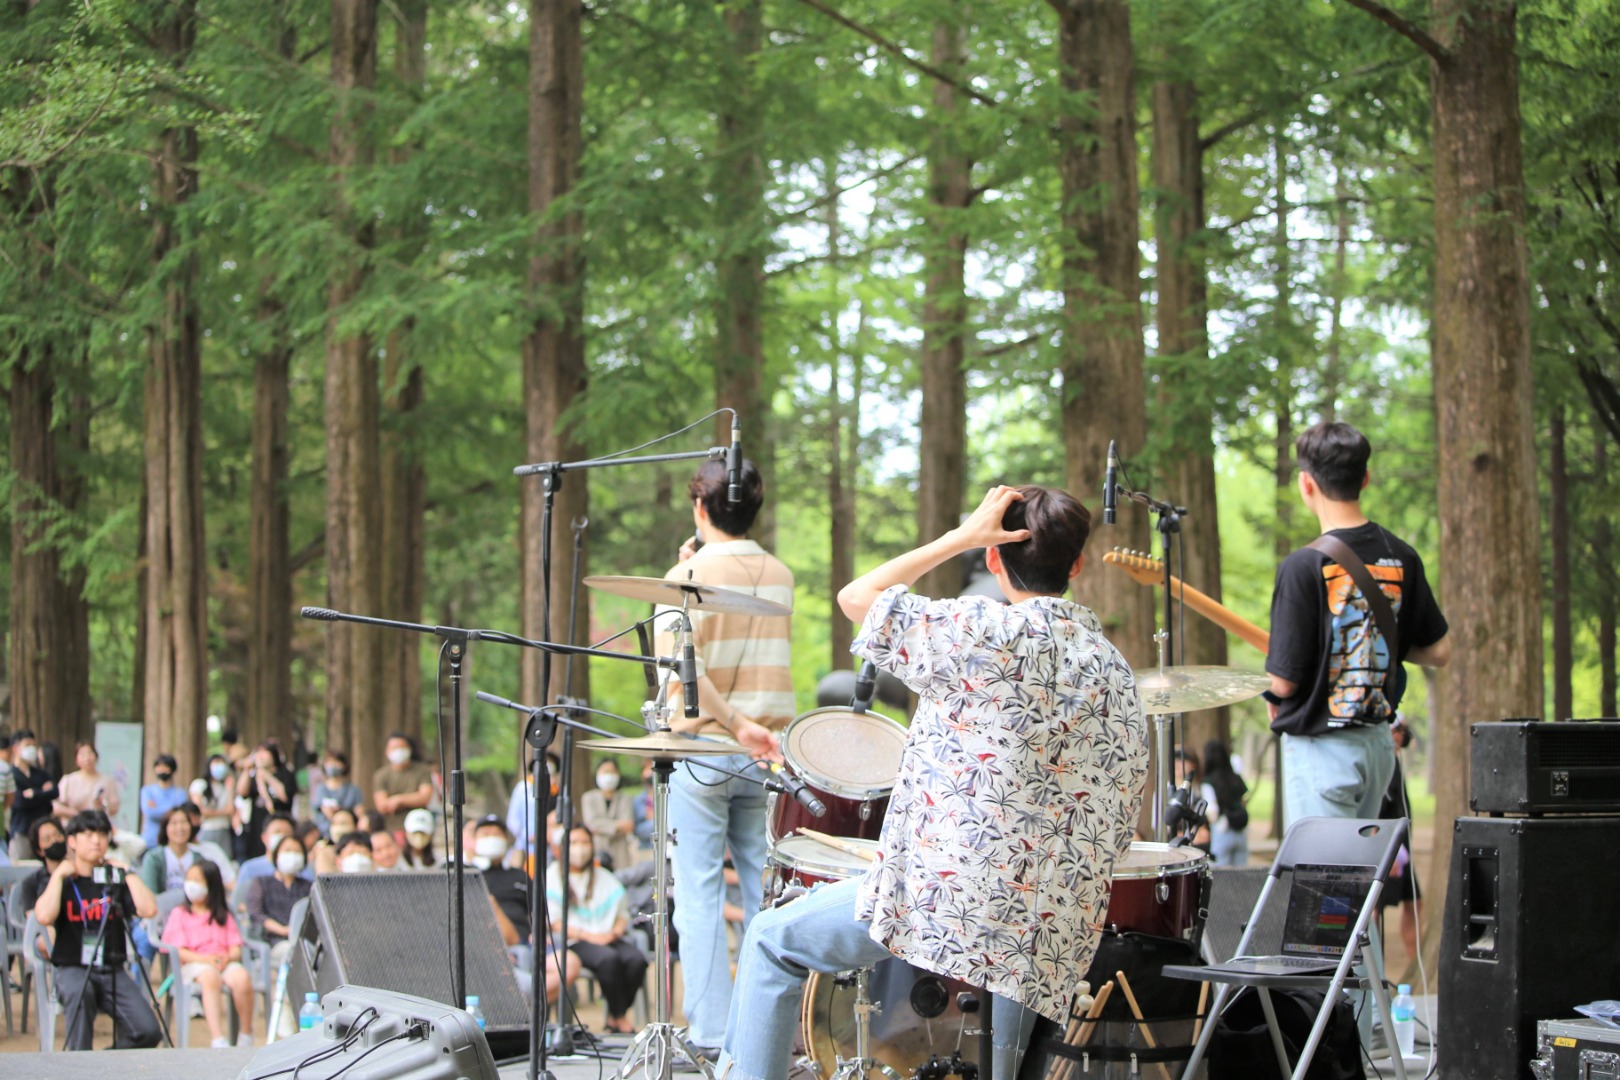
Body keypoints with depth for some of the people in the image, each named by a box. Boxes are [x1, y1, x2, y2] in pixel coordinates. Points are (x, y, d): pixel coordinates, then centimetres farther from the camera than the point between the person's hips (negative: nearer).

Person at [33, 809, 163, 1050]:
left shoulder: (114, 881, 12)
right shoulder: (63, 882, 7)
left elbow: (148, 910, -6)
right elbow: (45, 917, -16)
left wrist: (127, 873, 0)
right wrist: (58, 875, -7)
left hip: (112, 971, 3)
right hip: (73, 969, -3)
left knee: (147, 1032, -17)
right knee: (79, 992, -40)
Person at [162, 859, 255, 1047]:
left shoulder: (223, 916, 24)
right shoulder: (180, 914, 16)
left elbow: (236, 950, 12)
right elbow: (180, 952, 2)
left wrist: (227, 958, -13)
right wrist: (205, 959, -15)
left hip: (224, 962, 3)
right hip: (194, 963, -3)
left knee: (242, 979, -33)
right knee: (210, 978, -39)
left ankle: (247, 1037, -15)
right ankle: (218, 1040, -50)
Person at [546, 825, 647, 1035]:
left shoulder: (604, 877, 24)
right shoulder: (553, 876, 10)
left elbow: (623, 913, 18)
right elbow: (554, 921, -1)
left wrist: (615, 932, -6)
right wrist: (587, 936, -13)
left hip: (609, 938, 4)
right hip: (575, 941, -4)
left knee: (636, 958, -28)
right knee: (608, 958, -36)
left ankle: (614, 1018, -13)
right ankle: (621, 1018, -21)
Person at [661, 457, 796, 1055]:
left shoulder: (688, 576, -7)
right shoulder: (780, 576, 8)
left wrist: (734, 725, -21)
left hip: (702, 746, -4)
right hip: (769, 750, 4)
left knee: (700, 895, -1)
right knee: (766, 892, 7)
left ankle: (710, 1034, -4)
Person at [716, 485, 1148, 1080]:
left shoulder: (984, 630, -11)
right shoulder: (1117, 672, 8)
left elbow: (857, 597, 1)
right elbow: (1120, 822, 11)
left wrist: (958, 538, 4)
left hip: (941, 897, -6)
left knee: (772, 941, 13)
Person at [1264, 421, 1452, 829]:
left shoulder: (1304, 566, -17)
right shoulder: (1401, 557, 2)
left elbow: (1284, 681, -16)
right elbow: (1439, 651, 10)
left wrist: (1273, 696, 6)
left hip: (1320, 748, -7)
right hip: (1379, 744, 7)